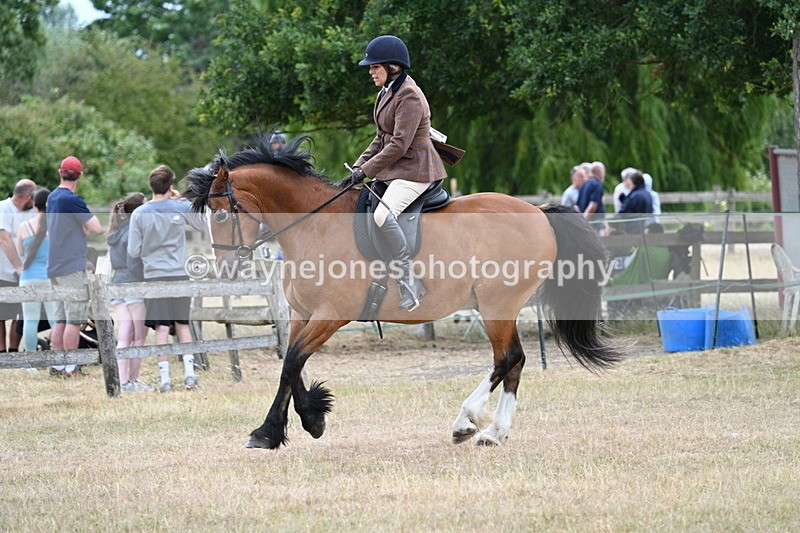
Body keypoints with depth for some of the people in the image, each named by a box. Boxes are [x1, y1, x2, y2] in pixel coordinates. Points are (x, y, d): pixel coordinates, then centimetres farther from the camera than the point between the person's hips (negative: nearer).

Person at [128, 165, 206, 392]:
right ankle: (189, 370, 6)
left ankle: (165, 376, -3)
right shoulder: (182, 208, -3)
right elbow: (203, 226, 18)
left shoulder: (139, 214, -4)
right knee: (183, 324, 12)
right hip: (179, 275, 1)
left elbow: (133, 252, -2)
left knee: (162, 327, 0)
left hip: (154, 276, -1)